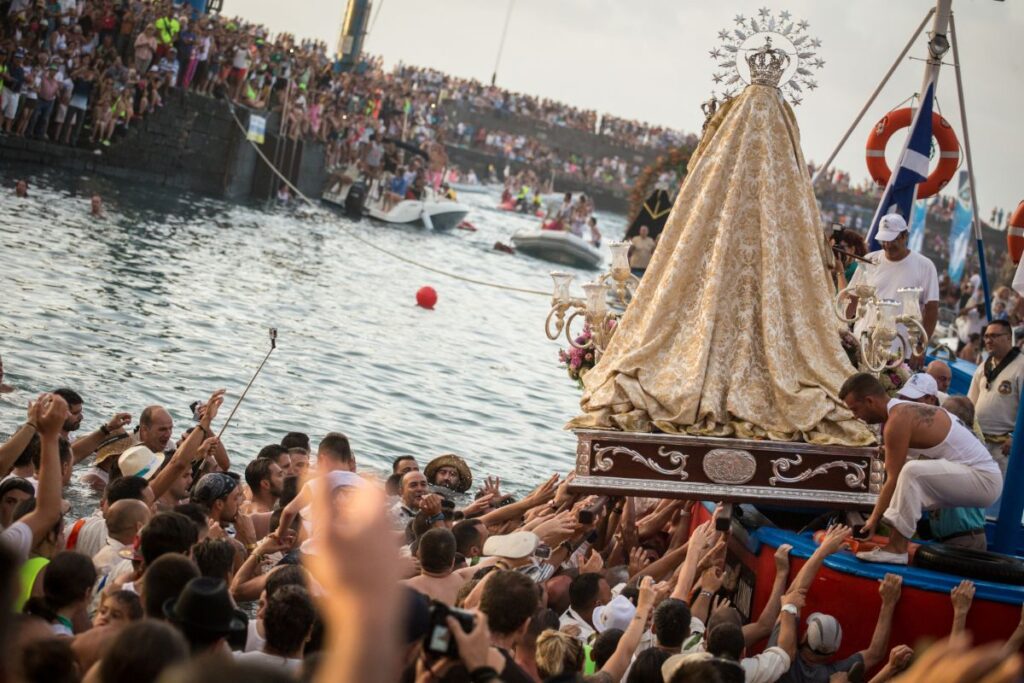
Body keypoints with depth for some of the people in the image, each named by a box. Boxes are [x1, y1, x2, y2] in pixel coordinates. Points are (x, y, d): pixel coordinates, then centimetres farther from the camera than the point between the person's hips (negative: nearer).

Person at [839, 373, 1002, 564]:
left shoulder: (897, 421, -17)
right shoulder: (906, 410, 12)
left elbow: (893, 479, -15)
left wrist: (874, 519, -8)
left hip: (984, 479, -10)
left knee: (912, 472, -30)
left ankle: (897, 549, -25)